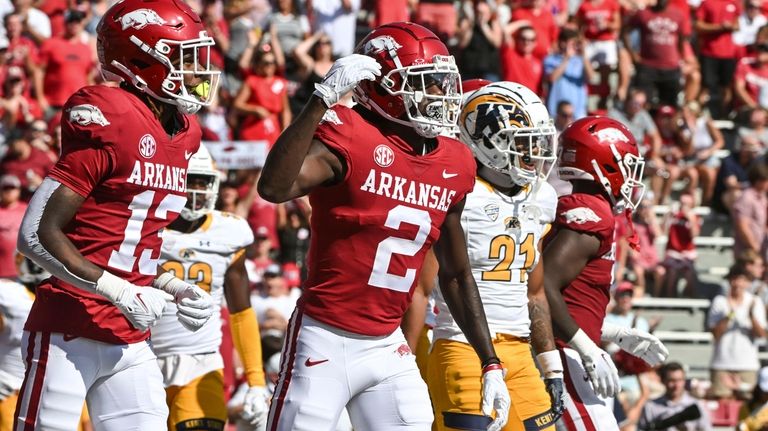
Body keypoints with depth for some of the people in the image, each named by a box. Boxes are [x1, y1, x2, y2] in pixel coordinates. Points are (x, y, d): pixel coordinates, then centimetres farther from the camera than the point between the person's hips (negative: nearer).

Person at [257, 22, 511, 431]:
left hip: (386, 349, 6)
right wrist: (323, 100, -35)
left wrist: (490, 363, 16)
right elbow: (274, 187, -34)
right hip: (324, 343, -6)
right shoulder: (350, 137, -14)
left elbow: (456, 275, 18)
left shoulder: (454, 166, 6)